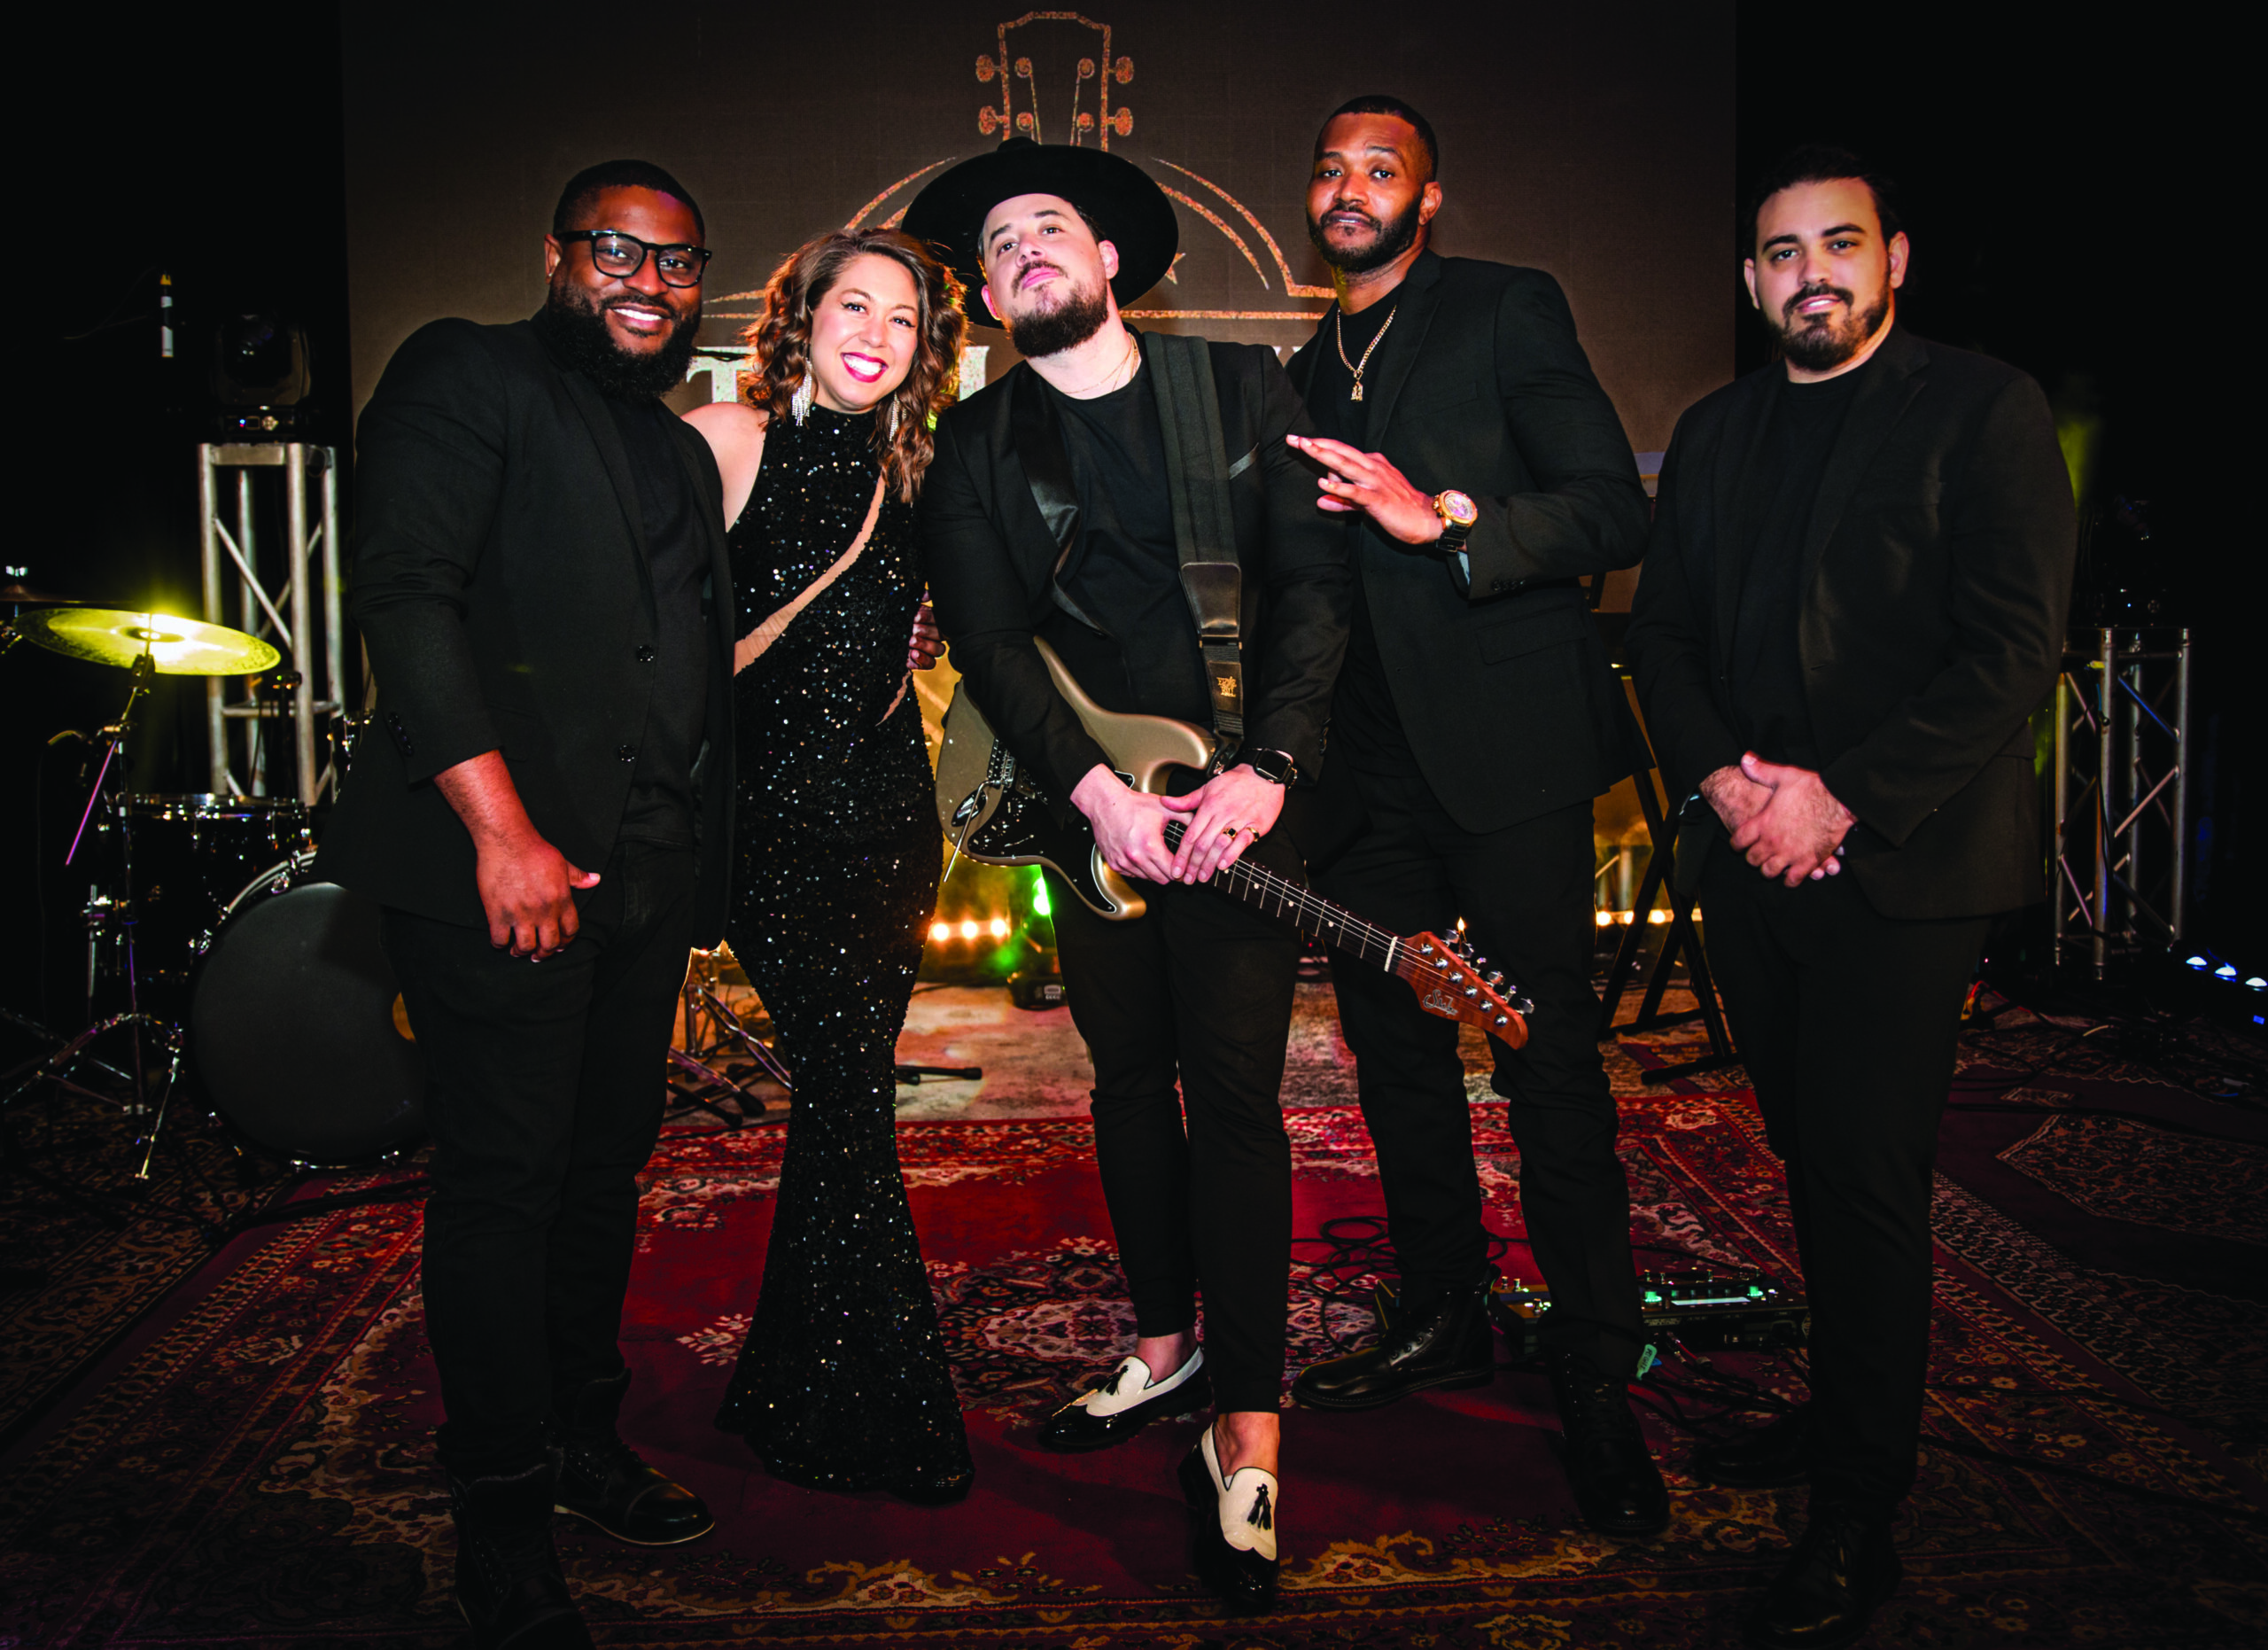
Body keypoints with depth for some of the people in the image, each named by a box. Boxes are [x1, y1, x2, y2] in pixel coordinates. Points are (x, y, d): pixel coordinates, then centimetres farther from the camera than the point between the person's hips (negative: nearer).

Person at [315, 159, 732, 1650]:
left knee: (608, 1163, 14)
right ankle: (505, 1526, 12)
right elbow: (406, 593, -12)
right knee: (504, 1179, -1)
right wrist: (502, 826, -19)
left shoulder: (681, 451, 22)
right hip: (503, 860, -7)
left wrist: (699, 868, 13)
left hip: (645, 872, 7)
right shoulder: (469, 376, 0)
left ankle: (584, 1439, 30)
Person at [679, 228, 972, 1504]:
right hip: (778, 810, -5)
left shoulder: (909, 468, 12)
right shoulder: (728, 442, -4)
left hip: (891, 809, 6)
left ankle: (796, 1390, 28)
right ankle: (903, 1415, 10)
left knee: (843, 1096, 11)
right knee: (852, 1105, -6)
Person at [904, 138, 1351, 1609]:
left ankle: (1248, 1431, -1)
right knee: (1130, 1077, 12)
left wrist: (1267, 769, -16)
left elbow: (1315, 585, -5)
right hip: (1084, 804, 3)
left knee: (1233, 1092, -7)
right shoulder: (975, 448, 5)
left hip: (1245, 790, -2)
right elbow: (990, 642, -4)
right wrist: (1092, 789, -18)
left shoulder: (1243, 388, 2)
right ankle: (1167, 1345, 29)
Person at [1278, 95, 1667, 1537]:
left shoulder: (1508, 310, 1)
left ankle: (1598, 1377, 6)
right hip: (1378, 767, 7)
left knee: (1549, 1065, -5)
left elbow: (1614, 513, -9)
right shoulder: (1310, 374, 20)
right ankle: (1445, 1320, 27)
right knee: (1396, 1051, 11)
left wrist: (1445, 519, -21)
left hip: (1509, 744, -6)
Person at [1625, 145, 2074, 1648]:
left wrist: (1841, 798, -17)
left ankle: (1859, 1523, 11)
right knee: (1812, 1159, 15)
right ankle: (1843, 1413, 33)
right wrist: (1723, 780, -5)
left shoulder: (1985, 411, -3)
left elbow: (2014, 650, -11)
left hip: (1900, 866, -5)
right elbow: (1664, 632, 12)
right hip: (1752, 863, 5)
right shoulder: (1714, 433, 15)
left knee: (1868, 1180, -2)